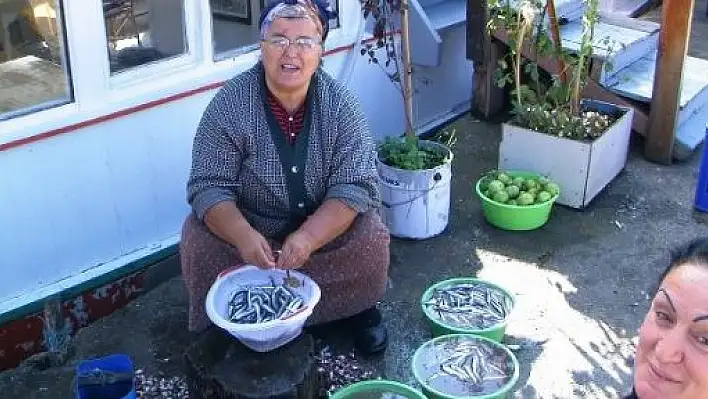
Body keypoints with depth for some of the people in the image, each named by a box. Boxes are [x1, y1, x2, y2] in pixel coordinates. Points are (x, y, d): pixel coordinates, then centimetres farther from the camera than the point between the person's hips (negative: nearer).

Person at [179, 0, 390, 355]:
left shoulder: (340, 104, -16)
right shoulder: (229, 105, -19)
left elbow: (355, 186, -21)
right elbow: (208, 187, -21)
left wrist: (308, 238, -38)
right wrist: (244, 236, -41)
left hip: (325, 226, 0)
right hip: (247, 226, 0)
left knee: (371, 240, -24)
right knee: (198, 245, -24)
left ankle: (355, 308, 8)